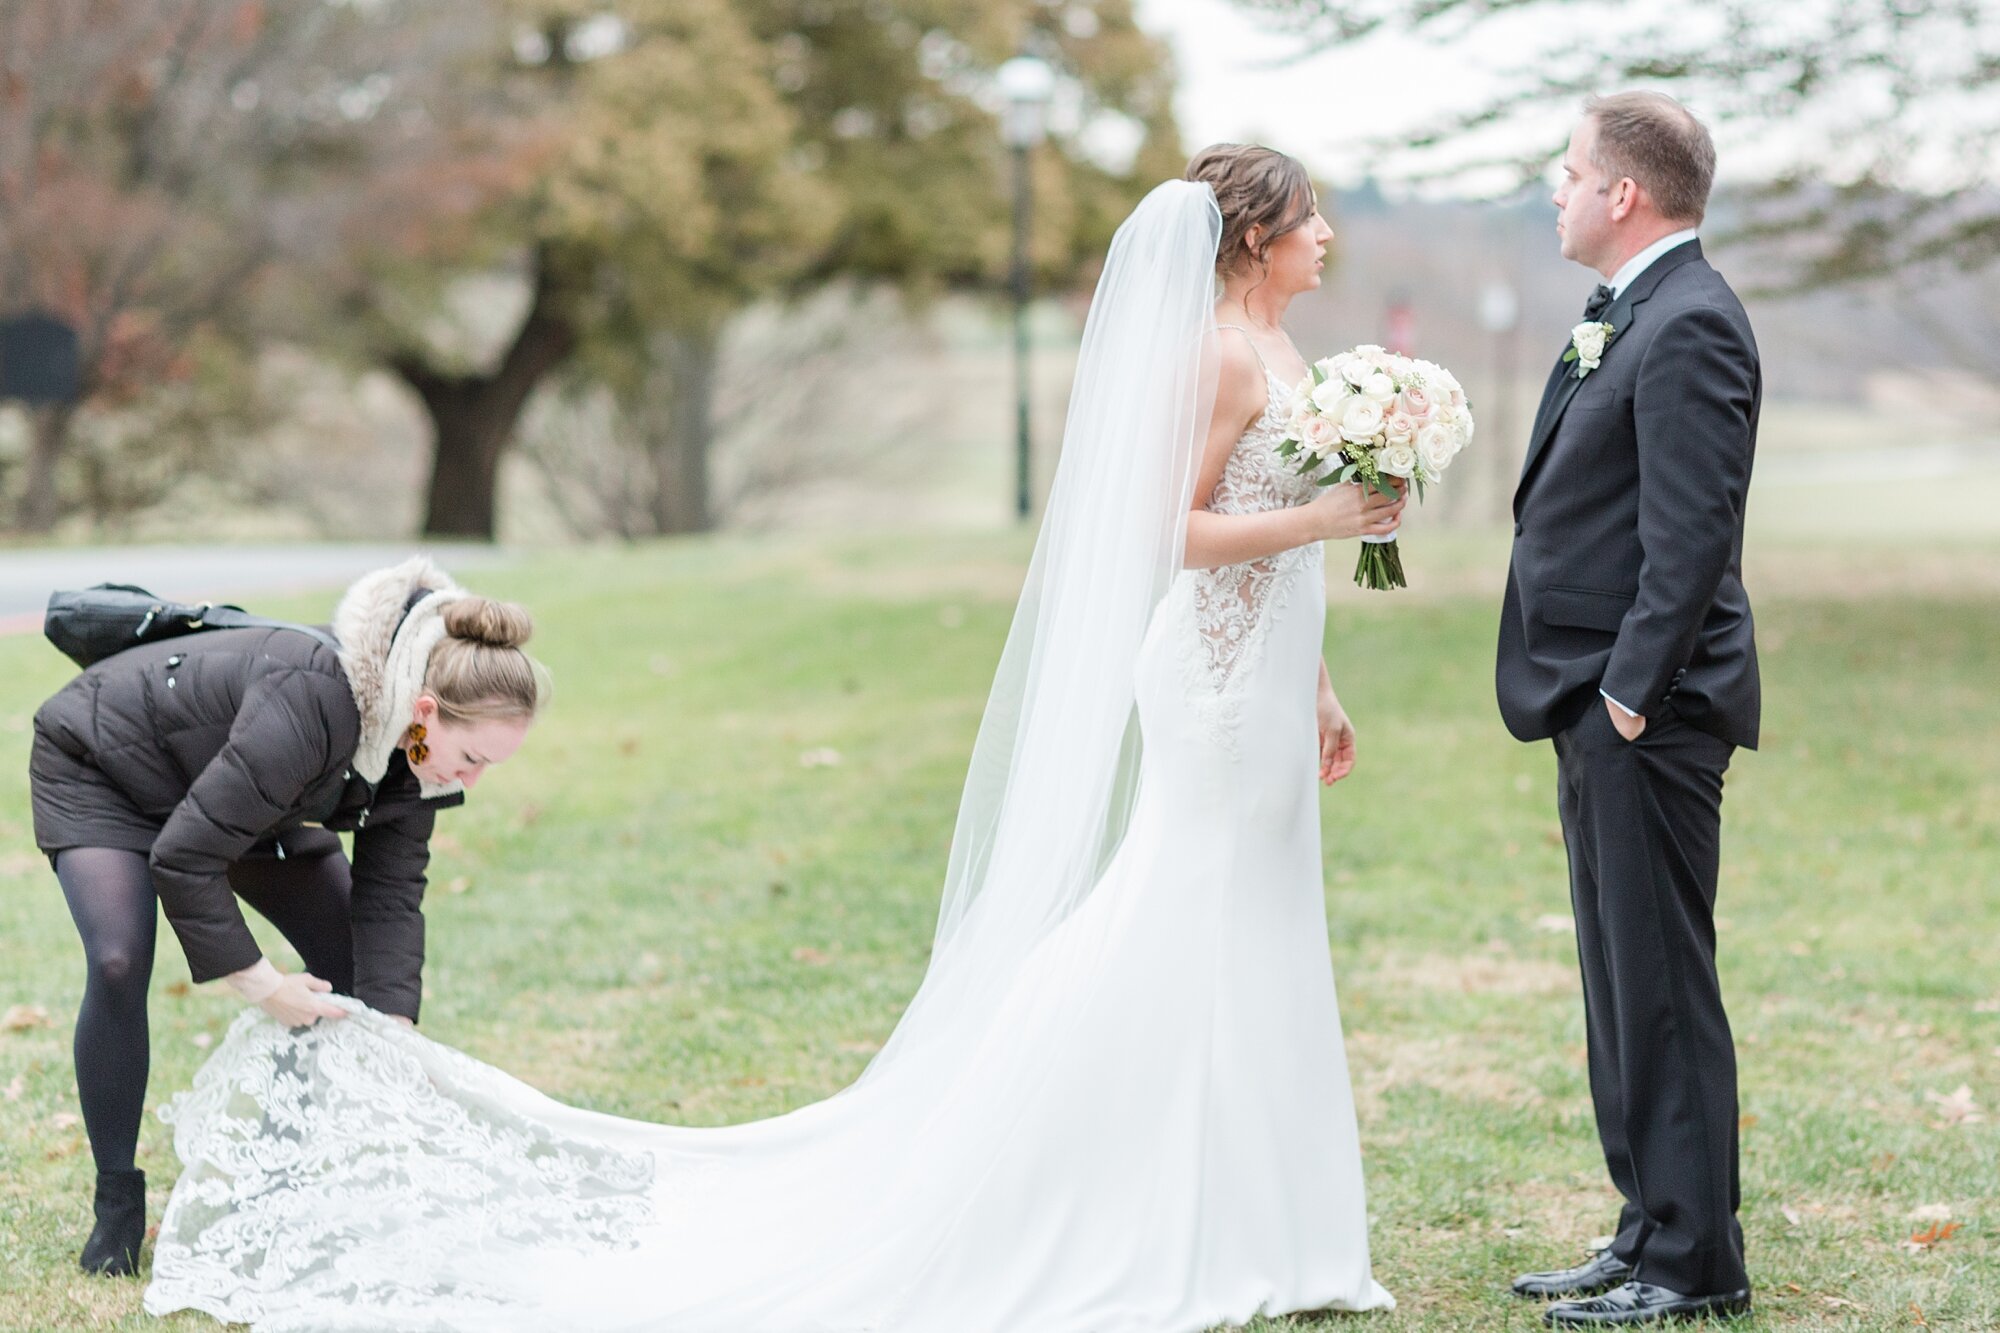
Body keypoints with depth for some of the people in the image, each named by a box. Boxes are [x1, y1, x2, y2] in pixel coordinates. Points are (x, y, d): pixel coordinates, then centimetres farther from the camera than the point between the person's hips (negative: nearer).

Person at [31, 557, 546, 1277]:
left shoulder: (417, 744, -19)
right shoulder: (311, 704, -44)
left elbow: (389, 894, -14)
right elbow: (182, 856, -39)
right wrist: (262, 983, -29)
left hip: (239, 792, 7)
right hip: (98, 767, -7)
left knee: (354, 958, -3)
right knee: (119, 964, -25)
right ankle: (117, 1206, -10)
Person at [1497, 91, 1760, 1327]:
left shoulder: (1689, 325, -16)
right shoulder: (1639, 317, 16)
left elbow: (1693, 533, -21)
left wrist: (1630, 693, -20)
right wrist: (1601, 701, 15)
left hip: (1649, 715, -10)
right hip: (1606, 713, 10)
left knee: (1662, 985, -5)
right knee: (1624, 983, 14)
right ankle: (1652, 1231, 22)